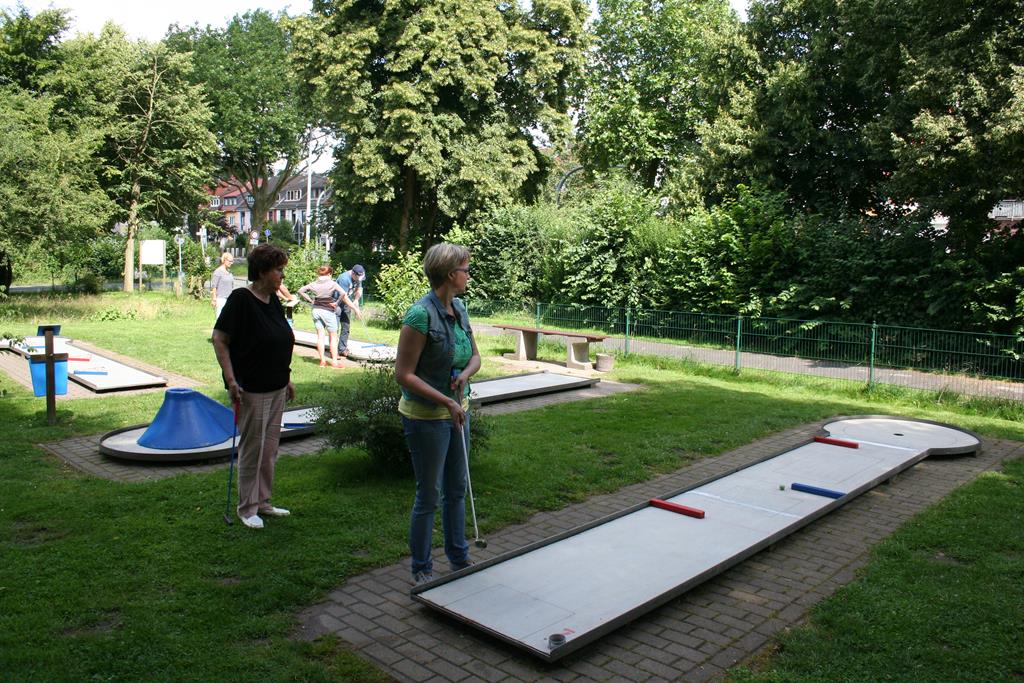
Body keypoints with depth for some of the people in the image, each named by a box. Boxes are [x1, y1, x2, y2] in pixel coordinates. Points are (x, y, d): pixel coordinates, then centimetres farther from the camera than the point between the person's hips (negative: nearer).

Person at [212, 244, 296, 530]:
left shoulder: (273, 301, 9)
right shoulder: (240, 299, -15)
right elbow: (219, 339, -15)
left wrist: (287, 378, 18)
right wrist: (231, 380, -20)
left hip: (276, 388, 8)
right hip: (252, 389, -8)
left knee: (270, 449, 15)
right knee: (252, 449, 2)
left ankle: (263, 502, 28)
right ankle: (247, 508, 16)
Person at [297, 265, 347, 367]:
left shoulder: (314, 284, 5)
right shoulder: (332, 283, -8)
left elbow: (300, 291, 5)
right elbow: (343, 293, -20)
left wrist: (310, 301, 6)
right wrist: (336, 303, -9)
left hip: (316, 310, 4)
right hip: (328, 311, -4)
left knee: (320, 335, 9)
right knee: (333, 336, 5)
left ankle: (322, 361, 10)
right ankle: (334, 361, 3)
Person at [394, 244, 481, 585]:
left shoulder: (459, 309, 3)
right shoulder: (421, 314, -22)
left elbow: (475, 355, 14)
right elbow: (404, 374, -21)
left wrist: (465, 374, -9)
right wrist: (446, 401, -24)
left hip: (457, 411, 8)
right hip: (426, 416, -8)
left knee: (456, 489, 19)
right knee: (429, 496, 5)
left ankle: (459, 557, 37)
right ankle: (421, 569, 23)